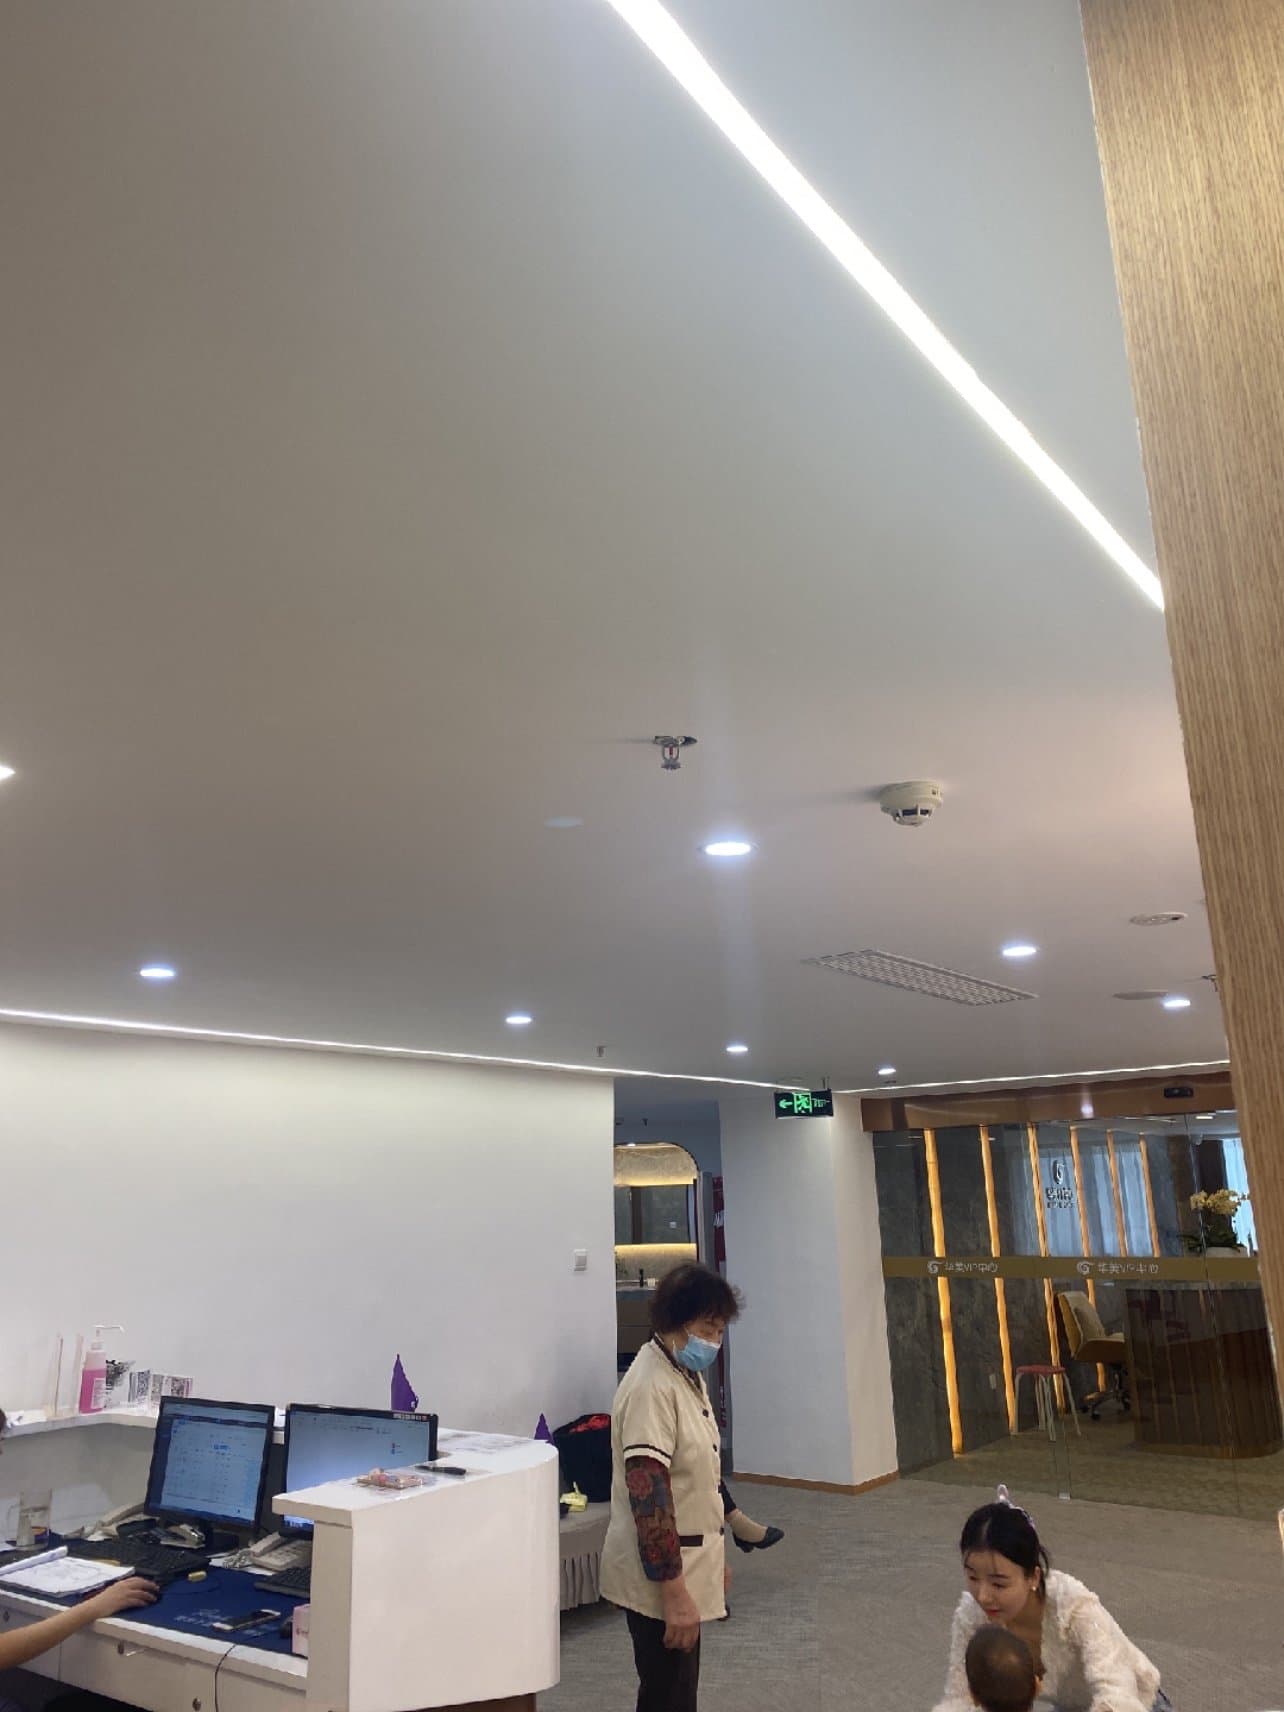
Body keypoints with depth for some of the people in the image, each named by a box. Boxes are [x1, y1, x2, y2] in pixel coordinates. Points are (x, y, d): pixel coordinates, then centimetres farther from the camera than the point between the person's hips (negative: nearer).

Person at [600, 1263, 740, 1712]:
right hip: (661, 1576, -9)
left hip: (688, 1565, 9)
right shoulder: (651, 1387, -24)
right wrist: (674, 1593, -25)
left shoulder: (688, 1376, 8)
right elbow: (649, 1497, -26)